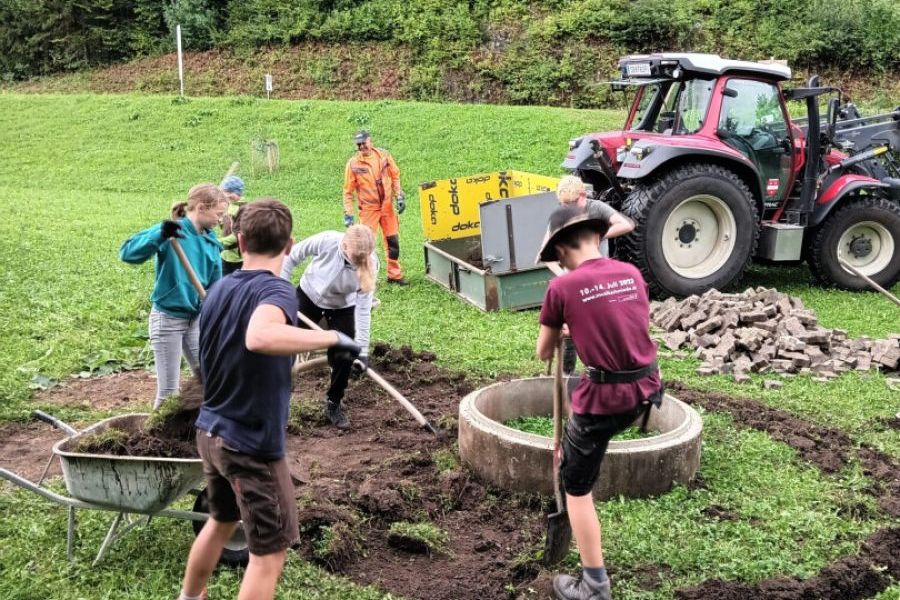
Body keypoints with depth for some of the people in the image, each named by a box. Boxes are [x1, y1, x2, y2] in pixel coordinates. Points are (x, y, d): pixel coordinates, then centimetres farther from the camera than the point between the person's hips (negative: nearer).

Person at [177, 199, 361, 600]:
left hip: (210, 432, 8)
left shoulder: (218, 290, 5)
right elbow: (259, 337, -43)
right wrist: (332, 338, -34)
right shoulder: (275, 290, -20)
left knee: (221, 521, 31)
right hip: (251, 444, -8)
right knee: (270, 552, 6)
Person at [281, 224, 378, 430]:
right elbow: (292, 256, -15)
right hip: (308, 297, 0)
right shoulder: (326, 241, -35)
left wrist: (362, 349, -29)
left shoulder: (370, 264, -32)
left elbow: (363, 309, -27)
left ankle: (333, 405, 18)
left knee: (343, 357, -6)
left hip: (343, 308, 0)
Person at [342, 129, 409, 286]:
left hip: (387, 206, 3)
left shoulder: (383, 155, -3)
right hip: (368, 209, -3)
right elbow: (348, 191, -6)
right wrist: (348, 214, -10)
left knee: (393, 241, 9)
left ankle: (394, 275, 22)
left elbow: (395, 176, 7)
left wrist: (400, 197, 0)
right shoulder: (353, 164, -10)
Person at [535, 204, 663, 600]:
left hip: (604, 397, -6)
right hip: (645, 389, 6)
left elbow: (544, 353, 1)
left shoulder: (562, 288, -11)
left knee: (576, 487, 12)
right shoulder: (631, 273, 3)